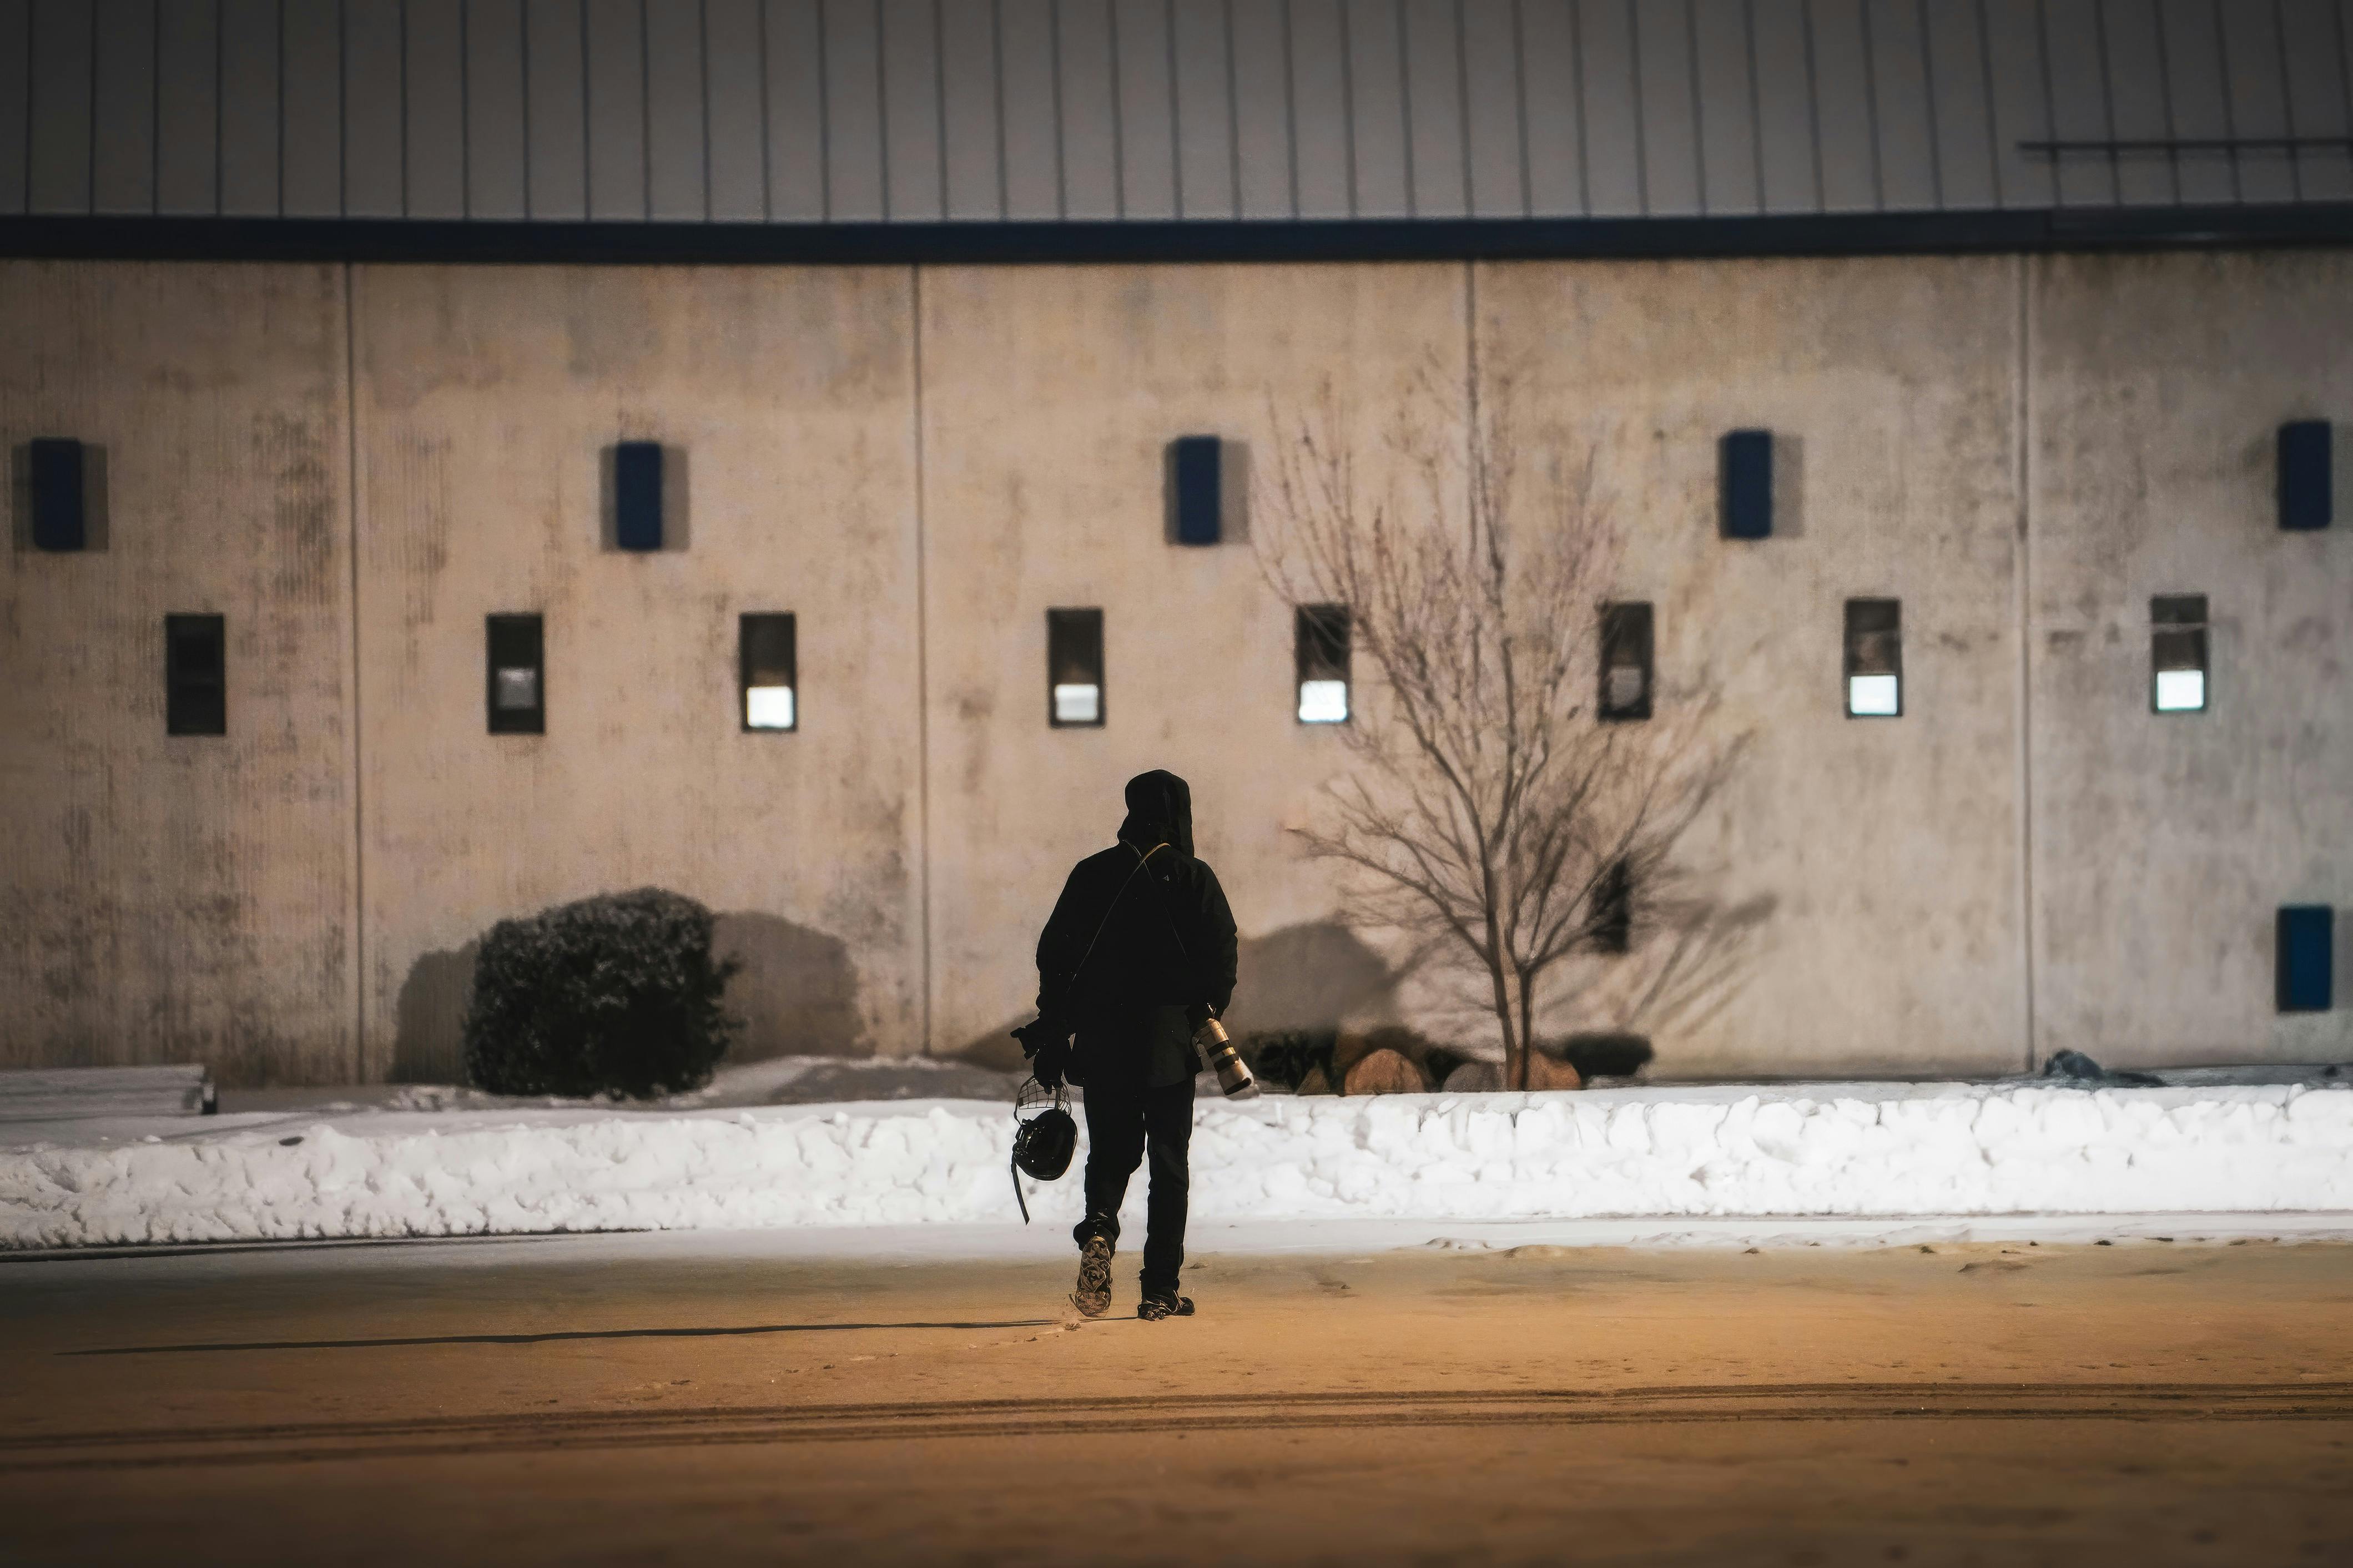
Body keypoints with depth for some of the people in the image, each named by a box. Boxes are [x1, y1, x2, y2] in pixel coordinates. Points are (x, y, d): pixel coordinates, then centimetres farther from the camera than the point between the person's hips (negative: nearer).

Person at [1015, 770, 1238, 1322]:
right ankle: (1160, 1291, 3)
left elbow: (1054, 956, 4)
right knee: (1169, 1163, 6)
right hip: (1169, 1045, -2)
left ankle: (1099, 1230, -17)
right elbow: (1222, 959, -7)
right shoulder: (1195, 878, -2)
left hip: (1103, 1046, 2)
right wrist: (1206, 1020, 8)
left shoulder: (1091, 874, 5)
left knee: (1110, 1151, 14)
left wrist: (1051, 1037, 9)